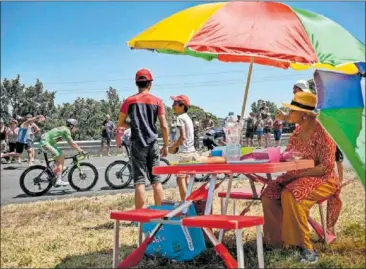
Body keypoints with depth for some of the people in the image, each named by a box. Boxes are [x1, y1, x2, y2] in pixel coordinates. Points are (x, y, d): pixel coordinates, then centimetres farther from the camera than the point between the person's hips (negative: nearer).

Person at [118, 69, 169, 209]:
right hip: (153, 144, 1)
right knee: (156, 181, 8)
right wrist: (166, 145, 9)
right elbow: (164, 126, -1)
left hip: (137, 144, -1)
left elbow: (120, 123, 8)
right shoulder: (157, 101, 3)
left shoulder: (129, 101, 1)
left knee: (139, 181, -2)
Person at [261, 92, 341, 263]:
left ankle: (305, 246, -23)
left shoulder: (322, 132, -16)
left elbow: (326, 168, -19)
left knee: (290, 195, -35)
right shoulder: (298, 130, 7)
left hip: (322, 179, -7)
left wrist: (298, 173, -25)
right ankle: (281, 240, -4)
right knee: (269, 196, -16)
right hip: (298, 177, 7)